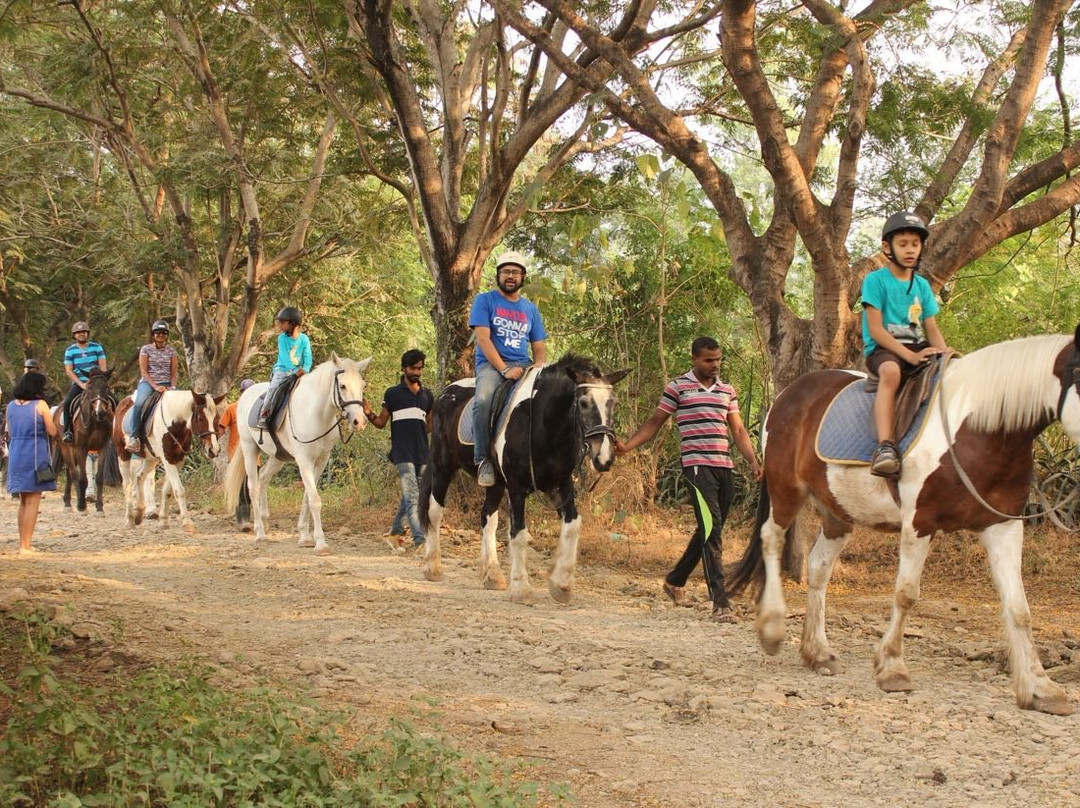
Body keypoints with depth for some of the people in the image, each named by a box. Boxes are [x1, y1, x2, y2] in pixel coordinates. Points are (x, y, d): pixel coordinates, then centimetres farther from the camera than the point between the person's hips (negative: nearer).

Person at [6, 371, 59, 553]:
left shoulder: (11, 406, 5)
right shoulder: (40, 405, -10)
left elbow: (9, 432, 11)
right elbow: (52, 431, -7)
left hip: (15, 455, 6)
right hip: (36, 455, -5)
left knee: (23, 501, 18)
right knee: (33, 502, 0)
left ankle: (22, 543, 24)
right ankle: (26, 545, -2)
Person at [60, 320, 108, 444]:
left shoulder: (96, 347, 6)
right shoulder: (70, 350, 4)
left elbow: (103, 367, 3)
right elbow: (69, 371, -2)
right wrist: (81, 384, -13)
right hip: (78, 382, -1)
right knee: (67, 402, -25)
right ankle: (67, 431, -19)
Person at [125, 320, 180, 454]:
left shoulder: (171, 350, 12)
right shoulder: (146, 349, 4)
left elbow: (175, 372, 8)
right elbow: (143, 371, -4)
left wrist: (172, 387, -12)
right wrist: (155, 386, -18)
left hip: (166, 383, 3)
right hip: (147, 382, -3)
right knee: (139, 403, -34)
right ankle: (134, 436, -30)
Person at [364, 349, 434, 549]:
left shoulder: (427, 395, 15)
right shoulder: (392, 394, 3)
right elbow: (381, 422, 4)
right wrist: (369, 415, -12)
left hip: (422, 453, 5)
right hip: (403, 453, -5)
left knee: (410, 495, 12)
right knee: (412, 496, -14)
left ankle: (396, 528, 30)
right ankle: (419, 537, -20)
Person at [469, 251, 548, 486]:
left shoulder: (530, 309, 20)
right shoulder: (485, 301, 6)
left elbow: (539, 347, 19)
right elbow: (483, 339, -6)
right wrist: (504, 369, -17)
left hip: (523, 367, 4)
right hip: (491, 364, -4)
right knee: (483, 400, -36)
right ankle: (483, 460, -27)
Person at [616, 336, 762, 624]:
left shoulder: (727, 391, 16)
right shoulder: (677, 387, 1)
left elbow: (738, 430, 16)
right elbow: (655, 422, 5)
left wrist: (753, 461, 3)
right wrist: (627, 446, -7)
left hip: (724, 467, 6)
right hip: (697, 467, -6)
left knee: (709, 531, 15)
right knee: (712, 528, -16)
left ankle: (675, 580, 35)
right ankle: (720, 602, -20)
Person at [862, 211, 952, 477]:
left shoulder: (922, 285, 15)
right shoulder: (876, 280, -2)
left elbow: (931, 328, 12)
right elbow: (876, 330, -11)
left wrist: (943, 350, -11)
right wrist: (910, 355, -20)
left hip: (917, 349, 6)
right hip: (882, 349, -6)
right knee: (891, 371, -40)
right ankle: (885, 446, -50)